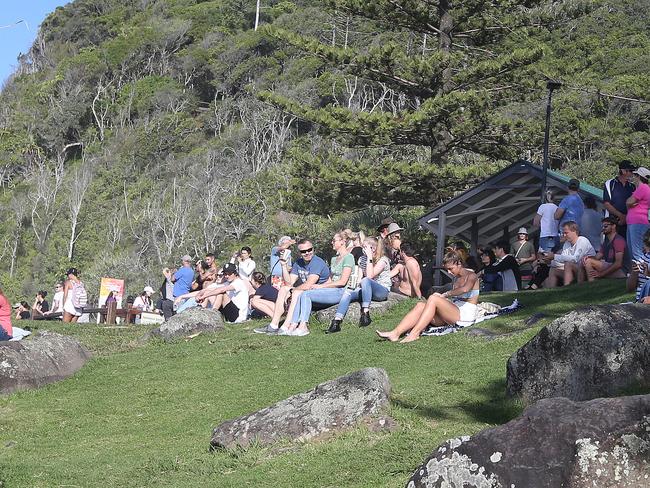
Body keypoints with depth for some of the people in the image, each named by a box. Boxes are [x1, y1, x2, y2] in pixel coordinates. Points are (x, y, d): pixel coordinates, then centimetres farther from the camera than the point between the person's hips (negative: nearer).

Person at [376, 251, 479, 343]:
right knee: (420, 305, -16)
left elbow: (465, 289, -26)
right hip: (454, 312, 8)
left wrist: (445, 294, -17)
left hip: (465, 314, -8)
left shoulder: (471, 276, -3)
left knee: (433, 298, -29)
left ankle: (414, 333, -38)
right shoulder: (456, 278, 24)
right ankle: (395, 333, -33)